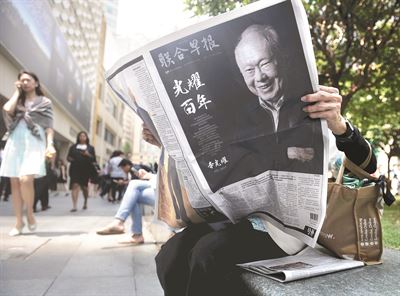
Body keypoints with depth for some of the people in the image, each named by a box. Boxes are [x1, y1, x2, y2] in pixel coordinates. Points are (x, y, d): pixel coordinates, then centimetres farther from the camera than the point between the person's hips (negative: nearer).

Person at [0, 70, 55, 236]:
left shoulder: (45, 102, 11)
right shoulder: (18, 101, 20)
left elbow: (49, 127, 3)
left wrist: (50, 145, -11)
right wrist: (17, 92, 9)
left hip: (33, 143, -4)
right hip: (15, 143, 4)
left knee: (25, 180, -21)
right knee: (15, 183, 0)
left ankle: (30, 214, 0)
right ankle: (19, 221, 8)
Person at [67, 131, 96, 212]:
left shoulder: (90, 148, 9)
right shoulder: (73, 147, 10)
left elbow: (94, 159, 3)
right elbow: (68, 157, 11)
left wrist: (88, 155, -14)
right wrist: (71, 159, -10)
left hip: (86, 169, 0)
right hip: (75, 169, 0)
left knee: (84, 187, 9)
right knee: (75, 185, -12)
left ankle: (85, 202, 35)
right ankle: (74, 206, -13)